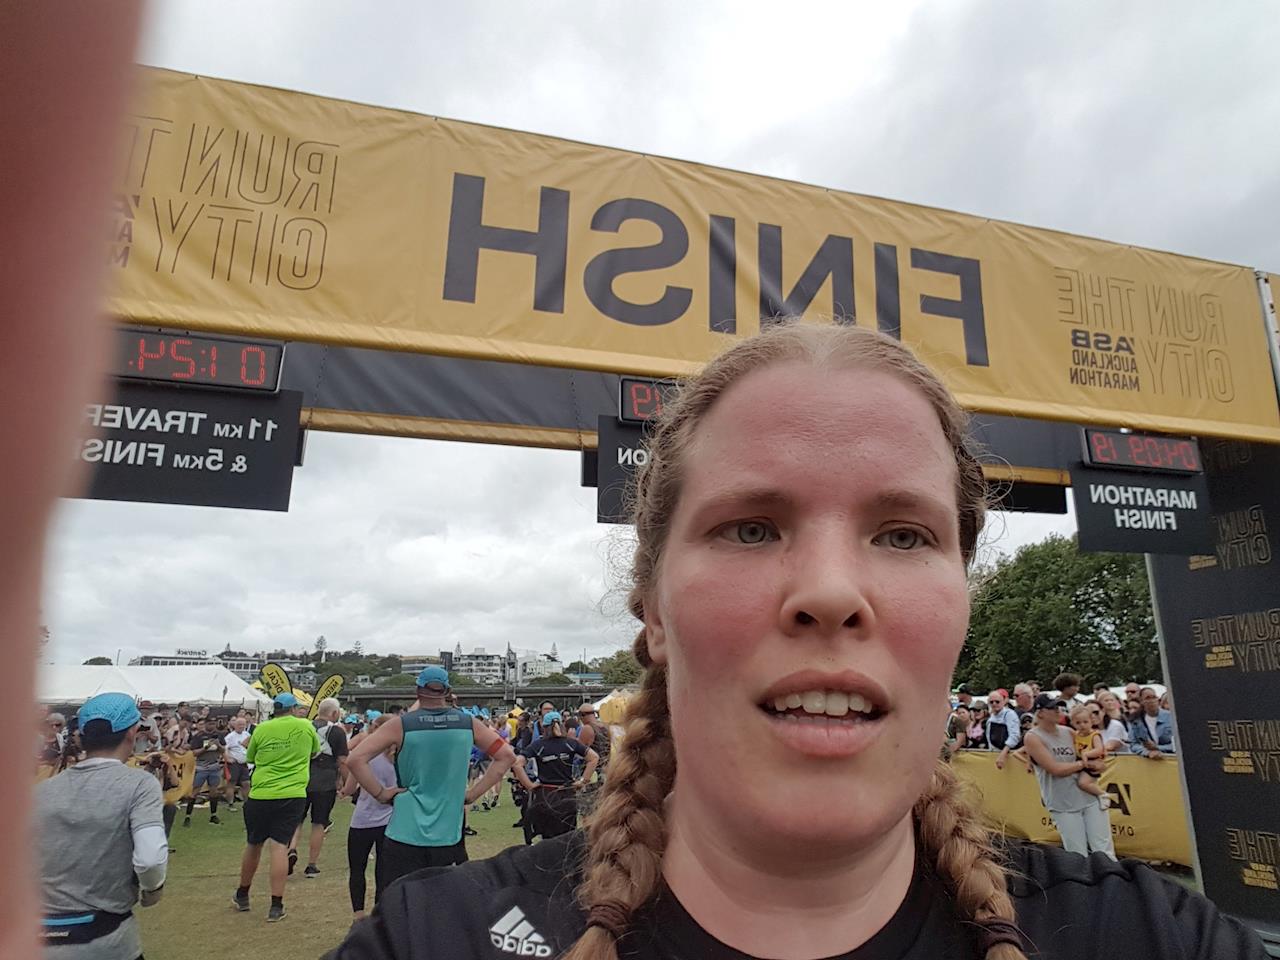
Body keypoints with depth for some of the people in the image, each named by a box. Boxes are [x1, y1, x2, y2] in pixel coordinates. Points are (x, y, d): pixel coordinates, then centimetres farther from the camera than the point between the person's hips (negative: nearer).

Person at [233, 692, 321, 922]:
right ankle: (276, 906, -1)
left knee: (253, 844, 18)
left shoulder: (261, 729, 0)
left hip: (260, 794, 2)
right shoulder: (305, 726, -2)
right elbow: (315, 751, 16)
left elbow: (250, 757, 15)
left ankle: (242, 896, 36)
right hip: (292, 795, -1)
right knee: (280, 846, 0)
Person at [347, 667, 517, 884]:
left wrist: (381, 793, -2)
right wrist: (472, 794, 8)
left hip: (406, 835, -2)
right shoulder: (469, 724, 1)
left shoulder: (400, 725, -6)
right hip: (449, 837, 2)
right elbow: (507, 756, 7)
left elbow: (355, 759, -11)